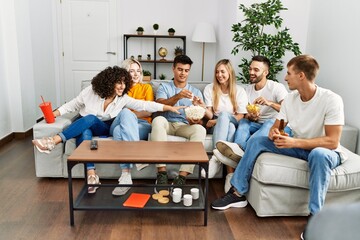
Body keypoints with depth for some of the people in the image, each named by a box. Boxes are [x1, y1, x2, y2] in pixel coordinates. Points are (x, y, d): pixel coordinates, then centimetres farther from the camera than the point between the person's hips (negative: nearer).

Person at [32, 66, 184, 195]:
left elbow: (145, 105, -12)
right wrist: (53, 114, -7)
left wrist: (169, 107, -19)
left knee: (125, 113, -25)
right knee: (90, 118, -39)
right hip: (87, 126, -1)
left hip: (109, 128, 2)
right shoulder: (91, 91, -8)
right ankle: (91, 175, -48)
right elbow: (72, 105, 3)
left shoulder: (123, 99, -5)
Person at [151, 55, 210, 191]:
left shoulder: (195, 91, 17)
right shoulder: (164, 87, 13)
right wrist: (178, 96, -27)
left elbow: (200, 118, 7)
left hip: (185, 126, 1)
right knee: (158, 120, -35)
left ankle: (182, 177, -38)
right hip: (167, 124, -1)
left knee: (200, 129, -32)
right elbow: (160, 105, -9)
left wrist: (195, 121, -19)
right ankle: (161, 173, -37)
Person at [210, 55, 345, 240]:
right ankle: (238, 193, -5)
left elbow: (333, 141, -27)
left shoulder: (331, 100, -23)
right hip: (299, 147, 6)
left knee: (318, 154, -41)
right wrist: (273, 133, -23)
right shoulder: (290, 99, -4)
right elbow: (276, 127, 2)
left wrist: (294, 142, -35)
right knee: (256, 140, -9)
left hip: (326, 153, -5)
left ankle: (315, 215, -28)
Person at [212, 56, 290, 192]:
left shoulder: (277, 87, -3)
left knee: (270, 123, -38)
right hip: (257, 126, 4)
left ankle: (240, 150, -62)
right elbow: (245, 115, 8)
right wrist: (250, 117, -17)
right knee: (243, 122, -27)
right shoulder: (248, 90, 12)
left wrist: (270, 103, -31)